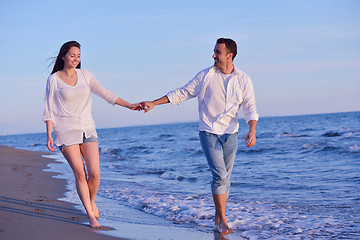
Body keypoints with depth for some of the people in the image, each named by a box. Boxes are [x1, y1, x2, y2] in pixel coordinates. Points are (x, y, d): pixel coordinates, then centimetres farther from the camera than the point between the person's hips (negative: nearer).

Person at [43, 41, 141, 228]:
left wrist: (129, 105, 6)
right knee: (80, 174, -8)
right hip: (66, 131, -3)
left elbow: (105, 94, 12)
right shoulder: (53, 80, 0)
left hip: (87, 129, 3)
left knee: (95, 173, -9)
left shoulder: (84, 75, 9)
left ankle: (91, 201, 21)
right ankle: (91, 216, 4)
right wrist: (49, 136, -7)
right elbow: (49, 110, 0)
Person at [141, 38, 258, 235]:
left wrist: (252, 131, -17)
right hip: (209, 132, -2)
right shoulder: (206, 76, -1)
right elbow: (182, 93, 5)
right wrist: (154, 103, 2)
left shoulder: (243, 80, 2)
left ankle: (218, 221, 15)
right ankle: (222, 220, -7)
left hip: (230, 135, 2)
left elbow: (250, 108, -1)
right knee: (219, 176, -14)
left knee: (224, 179, 5)